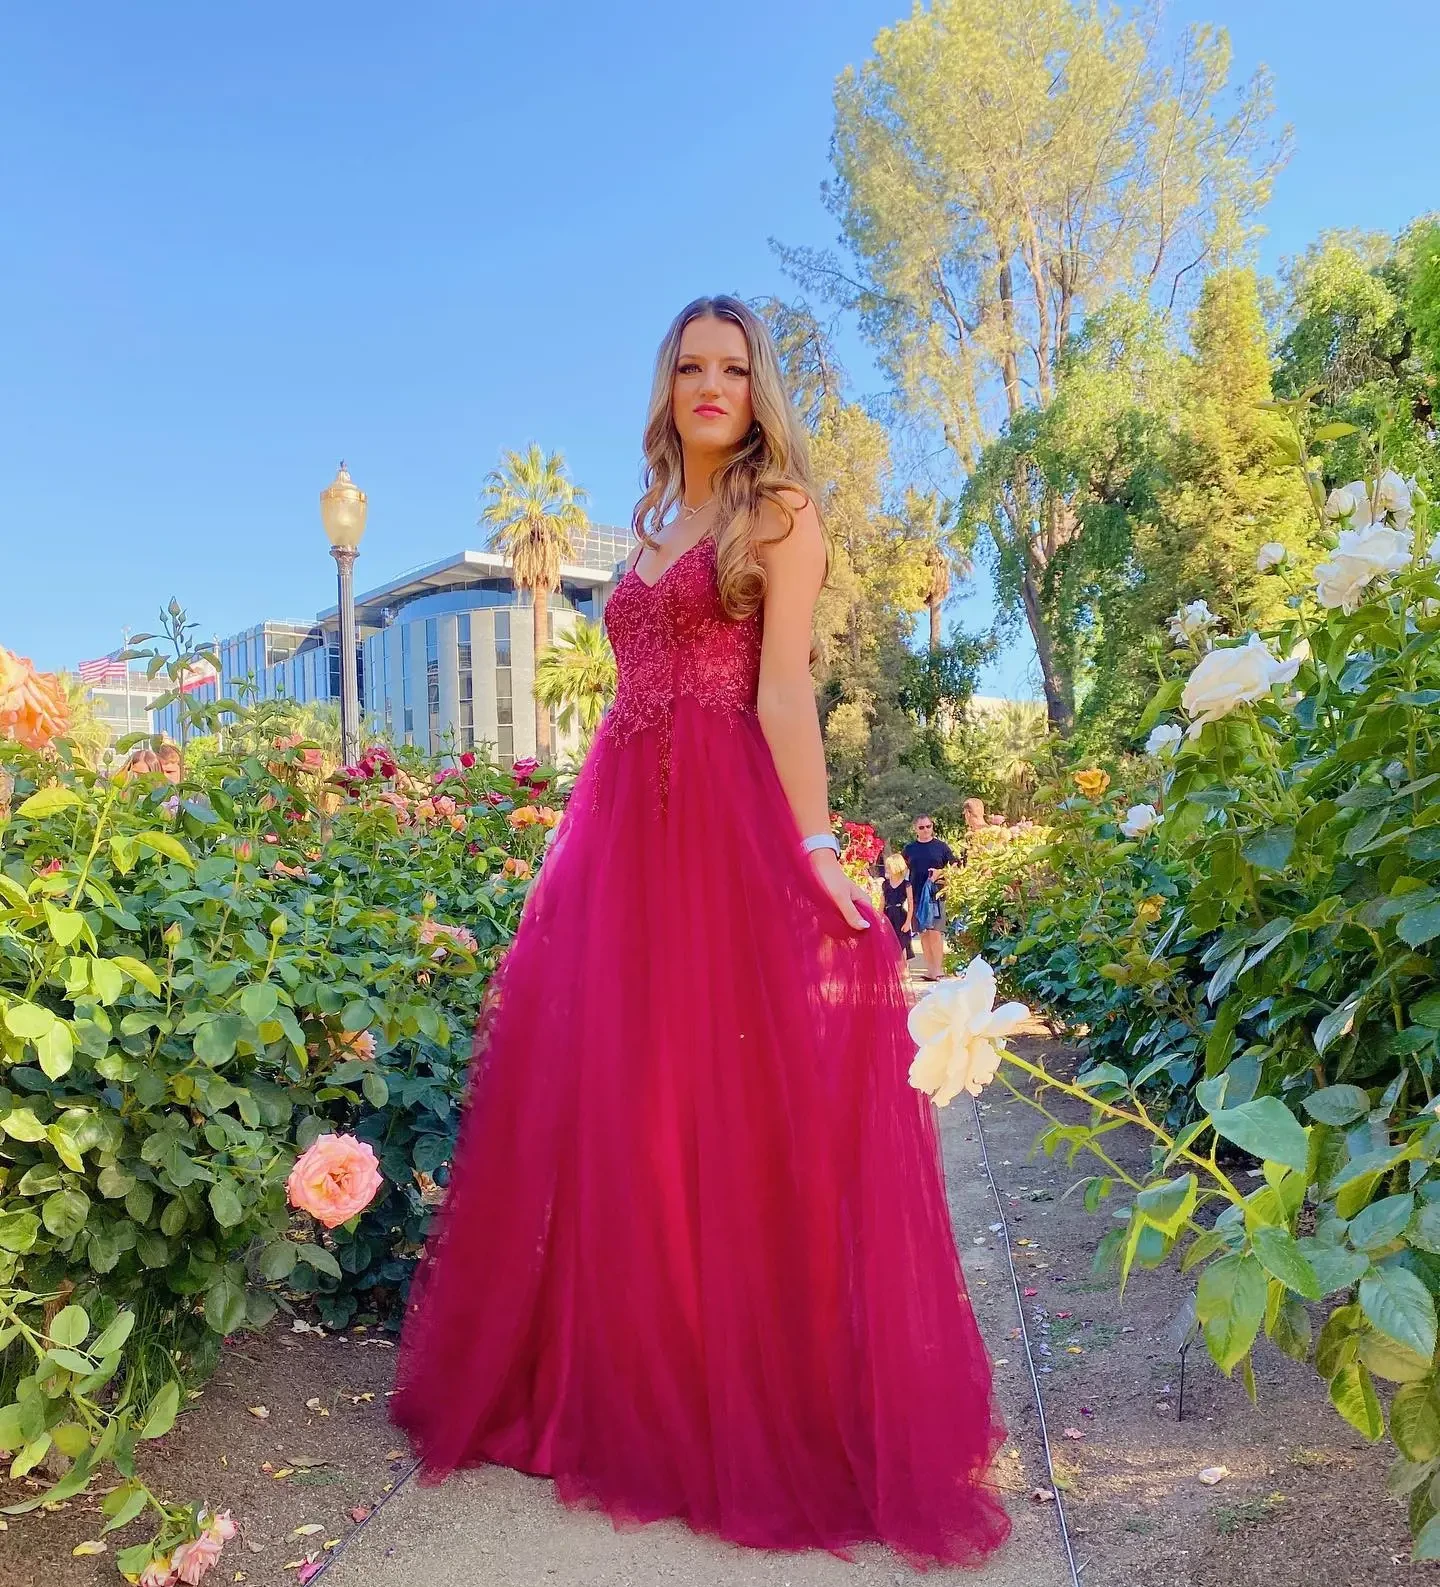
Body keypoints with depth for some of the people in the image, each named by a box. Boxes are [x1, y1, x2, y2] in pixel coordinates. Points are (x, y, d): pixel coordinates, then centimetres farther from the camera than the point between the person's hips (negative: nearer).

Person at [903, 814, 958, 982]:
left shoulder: (941, 846, 5)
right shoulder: (909, 849, 11)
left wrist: (940, 872, -10)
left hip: (936, 894, -3)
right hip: (917, 896, 3)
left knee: (935, 932, -9)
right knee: (923, 933, 6)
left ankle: (938, 970, -6)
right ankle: (930, 969, 13)